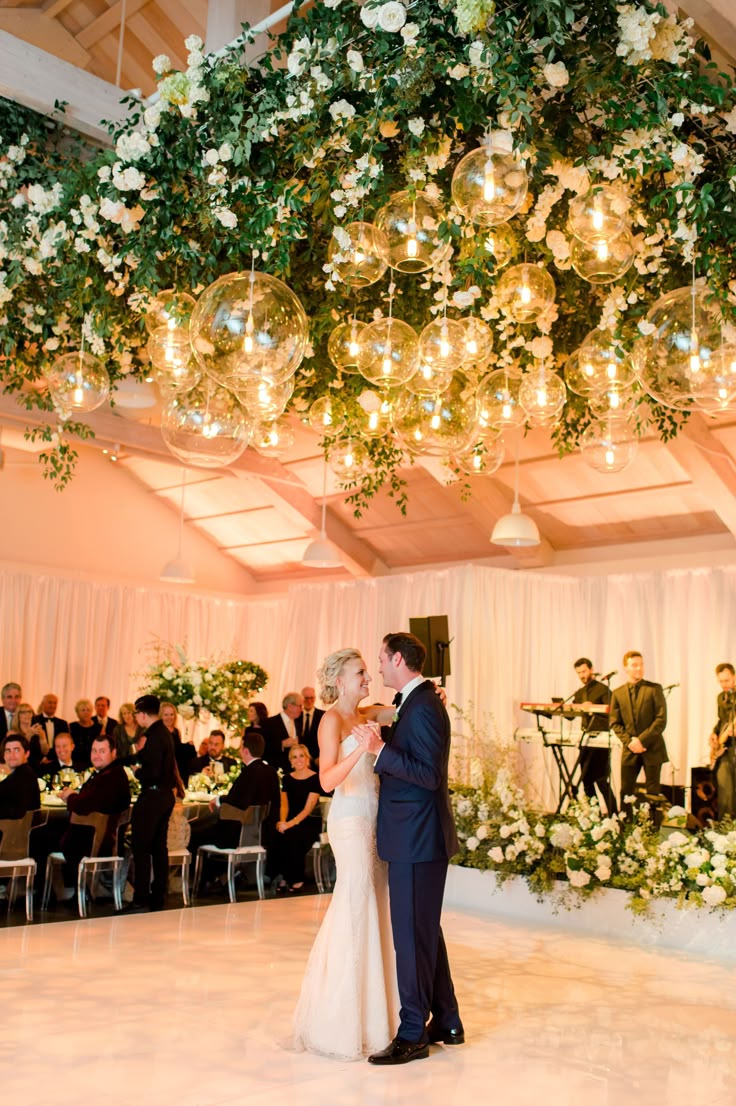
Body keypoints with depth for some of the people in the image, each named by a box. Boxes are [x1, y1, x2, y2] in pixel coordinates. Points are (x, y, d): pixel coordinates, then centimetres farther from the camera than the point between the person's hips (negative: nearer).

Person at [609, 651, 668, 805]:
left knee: (652, 792, 1)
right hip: (629, 750, 2)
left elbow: (661, 719, -7)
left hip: (652, 748, -2)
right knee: (625, 792, 3)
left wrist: (642, 740, -14)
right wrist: (629, 742, -10)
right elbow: (614, 722, 5)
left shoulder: (654, 689, 0)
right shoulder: (617, 693, 8)